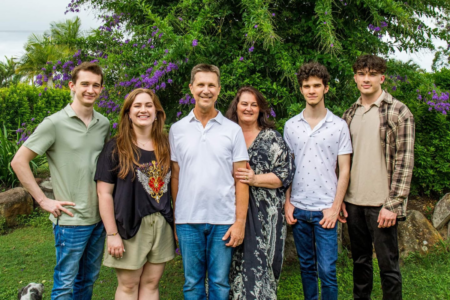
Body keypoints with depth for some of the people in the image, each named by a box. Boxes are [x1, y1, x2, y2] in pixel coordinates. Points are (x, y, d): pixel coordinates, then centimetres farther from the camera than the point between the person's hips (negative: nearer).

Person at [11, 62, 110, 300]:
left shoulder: (104, 124, 6)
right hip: (70, 220, -5)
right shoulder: (55, 124, -10)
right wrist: (43, 200, -11)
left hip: (99, 218, 6)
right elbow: (19, 161, -9)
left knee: (88, 280, 19)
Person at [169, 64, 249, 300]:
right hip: (188, 220, 1)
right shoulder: (177, 130, 5)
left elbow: (240, 179, 1)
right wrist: (175, 219, 4)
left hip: (223, 220, -1)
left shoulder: (233, 130, 2)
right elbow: (175, 177, 8)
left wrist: (240, 221, -5)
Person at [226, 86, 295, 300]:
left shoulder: (272, 138, 6)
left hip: (264, 215, -1)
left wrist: (255, 179, -13)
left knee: (259, 263, -3)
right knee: (233, 264, 2)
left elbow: (286, 174, -1)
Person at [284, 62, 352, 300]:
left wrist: (335, 207, -8)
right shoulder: (291, 125, 6)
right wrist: (287, 203, 2)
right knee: (307, 266, 14)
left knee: (327, 270, -2)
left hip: (325, 209, -2)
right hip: (298, 208, 3)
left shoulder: (339, 126, -1)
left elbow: (344, 170, -1)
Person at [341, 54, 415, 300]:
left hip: (381, 204, -5)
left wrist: (392, 204, -15)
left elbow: (404, 161, -10)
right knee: (360, 260, 16)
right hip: (354, 202, 5)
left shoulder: (398, 112, -6)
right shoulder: (350, 115, 10)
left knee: (388, 264, 4)